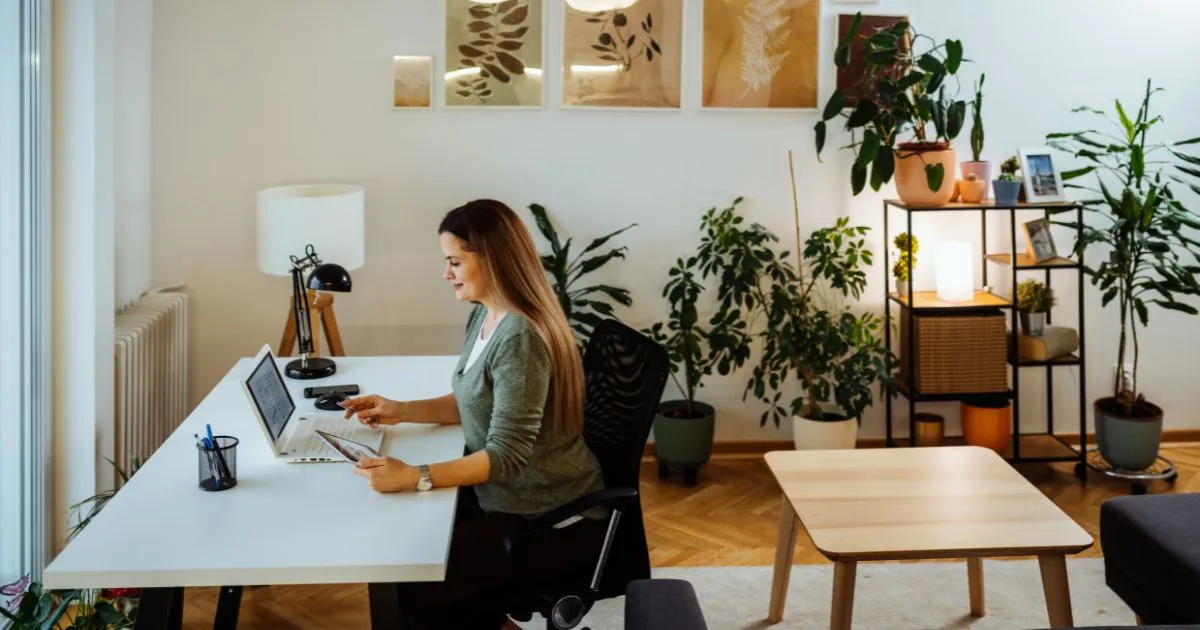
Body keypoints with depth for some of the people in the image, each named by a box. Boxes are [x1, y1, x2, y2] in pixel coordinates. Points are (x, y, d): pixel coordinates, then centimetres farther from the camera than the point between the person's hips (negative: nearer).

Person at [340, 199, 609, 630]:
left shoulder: (520, 338, -25)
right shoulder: (484, 317, 5)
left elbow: (506, 454, -28)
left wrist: (413, 477, -34)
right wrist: (400, 411, 5)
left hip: (553, 519, -9)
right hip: (508, 498, 9)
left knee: (421, 587, -13)